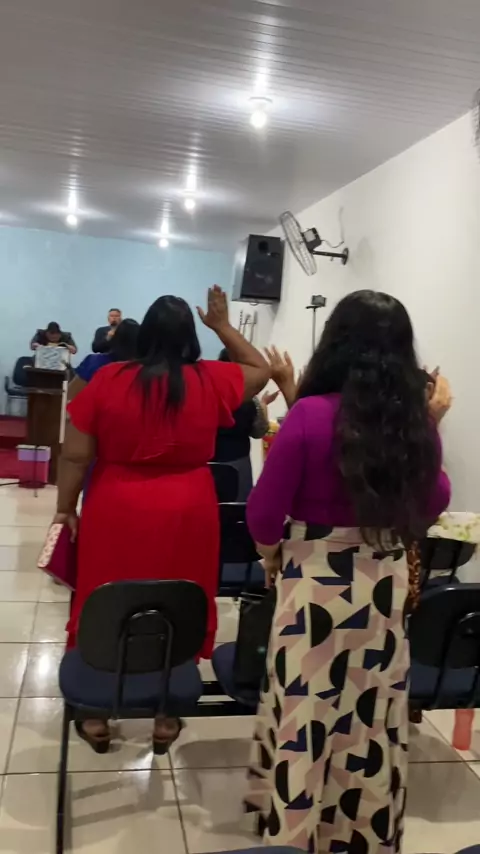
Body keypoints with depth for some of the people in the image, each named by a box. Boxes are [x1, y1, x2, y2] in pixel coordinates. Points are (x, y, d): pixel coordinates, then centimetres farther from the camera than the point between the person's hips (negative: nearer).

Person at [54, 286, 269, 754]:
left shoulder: (108, 380, -8)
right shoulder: (211, 381, -6)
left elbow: (75, 455, -6)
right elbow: (260, 370, 12)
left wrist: (66, 507, 6)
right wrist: (223, 326, 13)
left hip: (116, 513, 0)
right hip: (186, 516, 1)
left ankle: (97, 715, 28)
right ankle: (166, 716, 27)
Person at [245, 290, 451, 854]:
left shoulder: (311, 415, -17)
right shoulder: (418, 422, -5)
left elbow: (265, 510, -11)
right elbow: (432, 502, 11)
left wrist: (271, 553, 8)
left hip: (315, 583, -4)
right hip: (386, 584, 4)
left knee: (305, 717, 12)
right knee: (375, 720, 19)